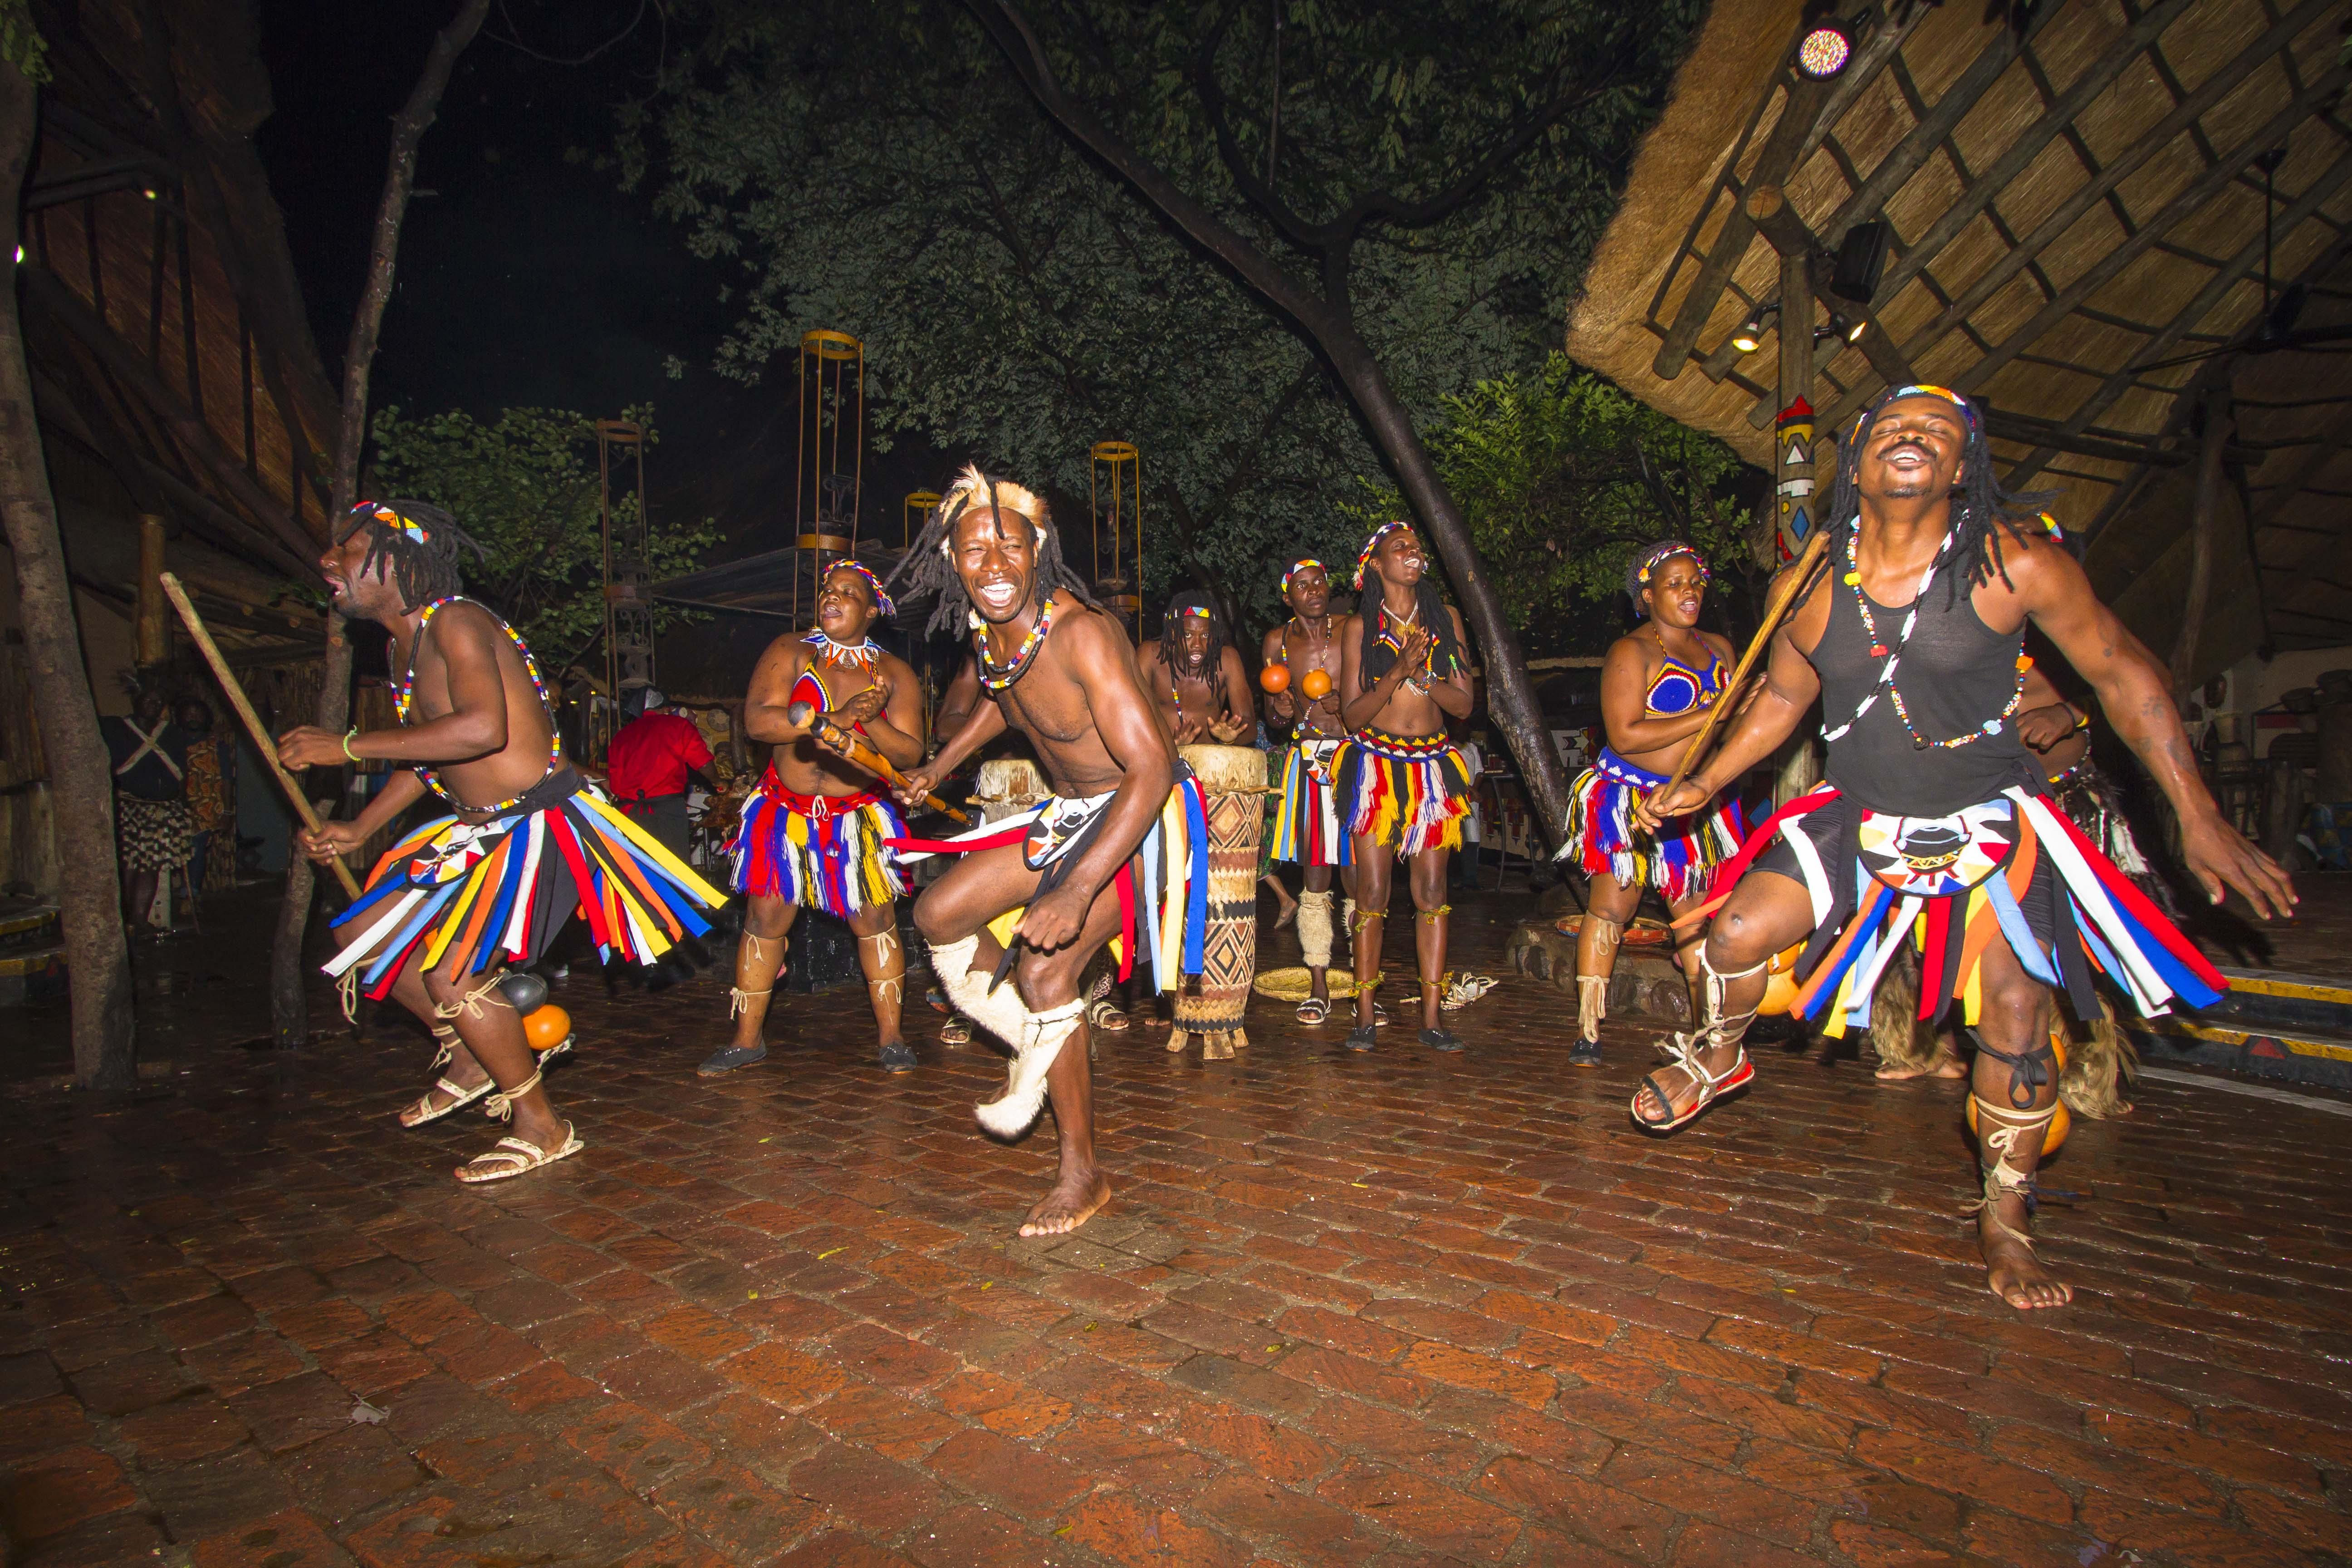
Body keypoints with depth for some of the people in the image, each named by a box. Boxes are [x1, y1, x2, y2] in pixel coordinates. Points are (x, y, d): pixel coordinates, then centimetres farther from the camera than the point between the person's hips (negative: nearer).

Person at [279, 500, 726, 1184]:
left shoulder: (456, 622, -18)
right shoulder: (404, 642, 12)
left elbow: (483, 729, -34)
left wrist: (348, 745, -26)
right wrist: (358, 829, 18)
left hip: (542, 824, -10)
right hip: (481, 825, 10)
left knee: (453, 972, -17)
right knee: (365, 932, 15)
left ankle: (542, 1128, 1)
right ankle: (469, 1060, 33)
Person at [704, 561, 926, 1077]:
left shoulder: (894, 674, 1)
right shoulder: (790, 651, -1)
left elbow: (910, 752, -5)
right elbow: (756, 720, -16)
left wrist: (870, 722, -23)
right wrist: (836, 718, -24)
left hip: (859, 816, 0)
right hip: (786, 811, 0)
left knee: (876, 920, -1)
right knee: (765, 919, 2)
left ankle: (890, 1036, 13)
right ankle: (747, 1040, 17)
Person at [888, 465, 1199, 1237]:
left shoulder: (1081, 632, -29)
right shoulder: (987, 632, -4)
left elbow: (1153, 770, -34)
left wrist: (1077, 890, -39)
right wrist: (938, 768, 24)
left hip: (1137, 816, -8)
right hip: (1067, 812, 8)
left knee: (1043, 970, -17)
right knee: (939, 916, 5)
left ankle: (1083, 1174, 1)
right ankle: (1034, 1055, 21)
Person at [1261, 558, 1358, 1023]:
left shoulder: (1354, 629, 2)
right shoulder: (1277, 641, 8)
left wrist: (1349, 702, -15)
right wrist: (1280, 706, -2)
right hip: (1307, 761, 2)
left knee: (1357, 877, -1)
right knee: (1314, 878, 3)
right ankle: (1319, 989, 13)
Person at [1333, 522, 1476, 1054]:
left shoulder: (1446, 619, 10)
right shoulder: (1360, 627, 3)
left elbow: (1464, 703, 5)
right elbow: (1352, 714, -2)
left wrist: (1423, 676, -12)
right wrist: (1397, 673, -15)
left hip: (1432, 764, 2)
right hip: (1375, 762, -2)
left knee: (1432, 891, 1)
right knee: (1372, 892, -3)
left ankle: (1431, 1017, 7)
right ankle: (1366, 1017, 5)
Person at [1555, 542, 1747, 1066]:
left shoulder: (1718, 649, 13)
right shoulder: (1631, 652, -8)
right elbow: (1624, 735, -18)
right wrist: (1707, 717, -17)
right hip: (1630, 798, -5)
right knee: (1610, 908, -4)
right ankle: (1588, 1032, 1)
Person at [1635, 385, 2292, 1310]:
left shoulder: (2013, 564, -16)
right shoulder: (1816, 589, -8)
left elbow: (2123, 676, -6)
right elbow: (1781, 699, 9)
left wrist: (2199, 820, -8)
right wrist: (1702, 787, 7)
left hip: (1989, 825, -1)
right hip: (1859, 818, 2)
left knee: (2016, 1012, -2)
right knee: (1738, 933, -11)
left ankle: (2004, 1223, 19)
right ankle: (1717, 1060, 23)